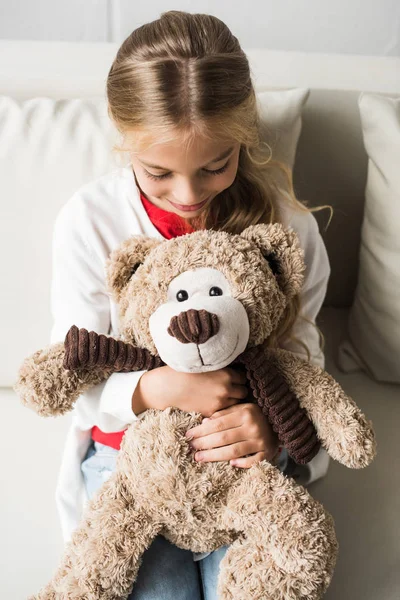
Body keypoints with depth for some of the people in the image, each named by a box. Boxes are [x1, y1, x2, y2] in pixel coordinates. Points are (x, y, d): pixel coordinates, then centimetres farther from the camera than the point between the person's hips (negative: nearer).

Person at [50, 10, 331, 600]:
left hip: (243, 452, 1)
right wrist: (155, 388, -28)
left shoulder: (283, 217, -12)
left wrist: (273, 420, -24)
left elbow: (300, 344, -2)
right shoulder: (88, 221, -14)